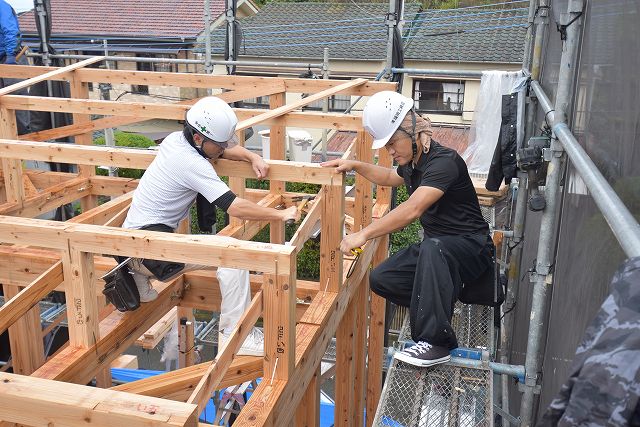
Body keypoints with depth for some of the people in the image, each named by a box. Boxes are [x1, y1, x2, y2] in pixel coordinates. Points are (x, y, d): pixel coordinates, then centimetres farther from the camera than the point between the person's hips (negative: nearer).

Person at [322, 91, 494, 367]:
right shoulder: (412, 162, 5)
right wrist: (356, 166, 17)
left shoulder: (443, 161, -24)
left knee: (432, 247, -41)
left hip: (471, 248, -9)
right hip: (435, 251, 9)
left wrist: (363, 235, -38)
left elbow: (412, 210, -37)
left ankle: (437, 342, -35)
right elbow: (392, 178, 31)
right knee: (381, 279, -6)